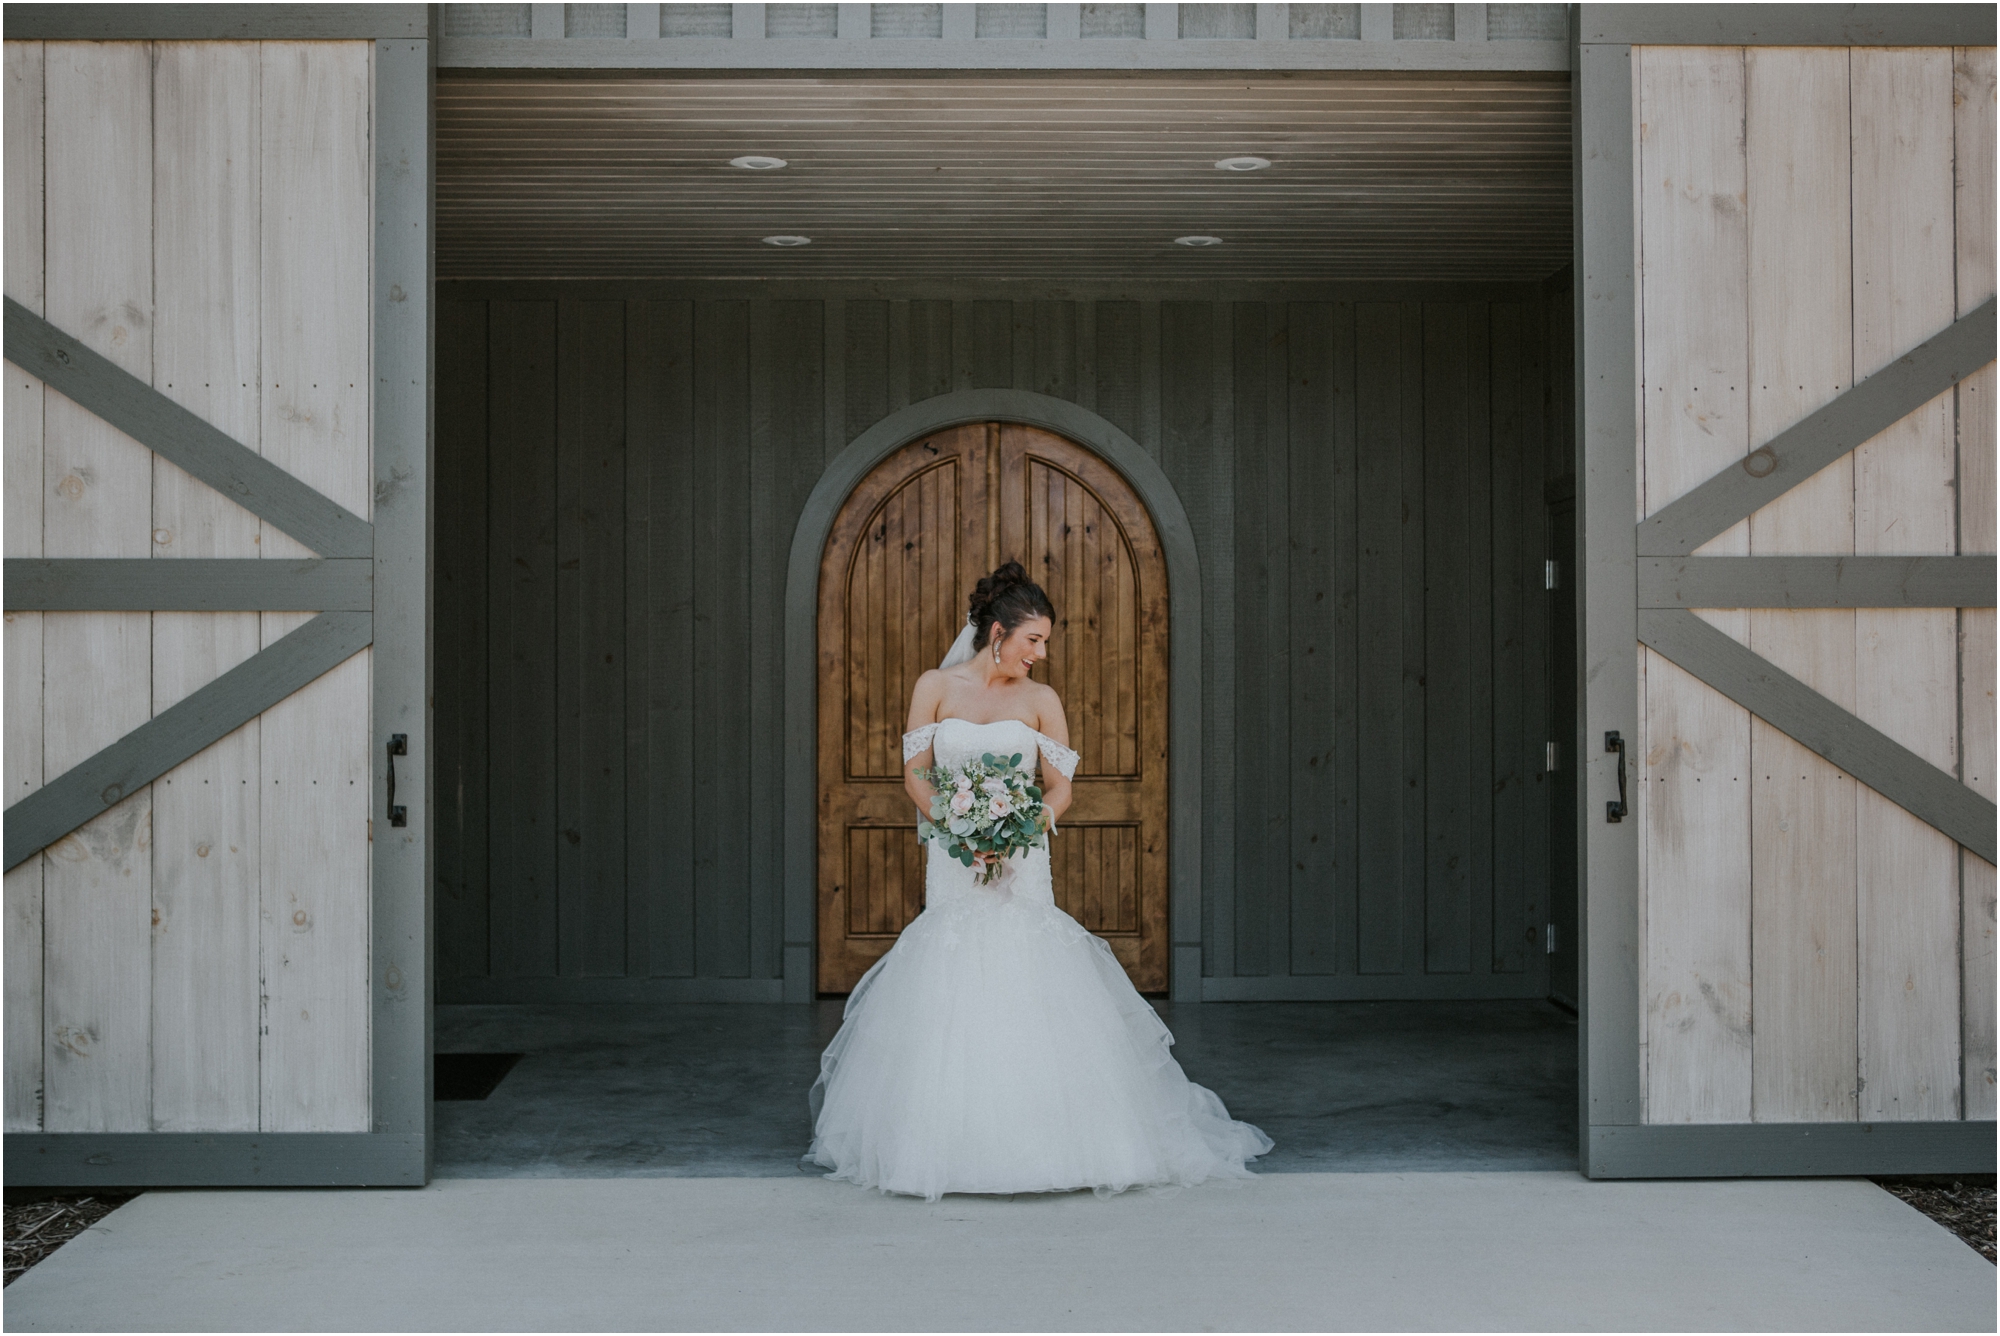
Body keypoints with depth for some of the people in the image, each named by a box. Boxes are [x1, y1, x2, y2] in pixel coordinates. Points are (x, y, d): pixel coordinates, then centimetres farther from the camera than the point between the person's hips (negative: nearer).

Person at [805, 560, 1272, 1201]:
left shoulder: (1040, 701, 5)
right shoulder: (936, 686, 4)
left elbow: (1061, 788, 6)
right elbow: (915, 772, 4)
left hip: (1020, 867, 0)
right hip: (954, 863, 0)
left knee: (1025, 998, -8)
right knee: (947, 1006, -1)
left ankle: (1040, 1141, 2)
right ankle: (950, 1144, 10)